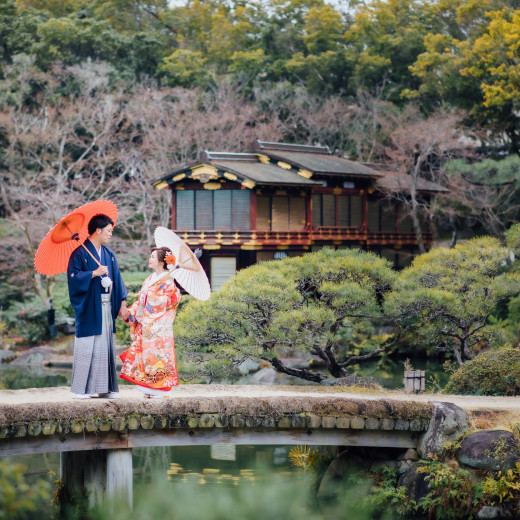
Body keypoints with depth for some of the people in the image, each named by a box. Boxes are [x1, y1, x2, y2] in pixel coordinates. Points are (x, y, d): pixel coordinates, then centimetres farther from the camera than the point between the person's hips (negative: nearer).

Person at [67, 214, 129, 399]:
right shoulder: (80, 253, -6)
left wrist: (122, 304, 8)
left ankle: (104, 387, 10)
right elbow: (73, 277, -14)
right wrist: (95, 273, -19)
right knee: (87, 347, -5)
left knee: (106, 346, 6)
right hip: (89, 307, -7)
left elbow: (117, 280, 15)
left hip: (107, 306, 7)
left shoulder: (109, 255, 15)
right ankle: (81, 389, -1)